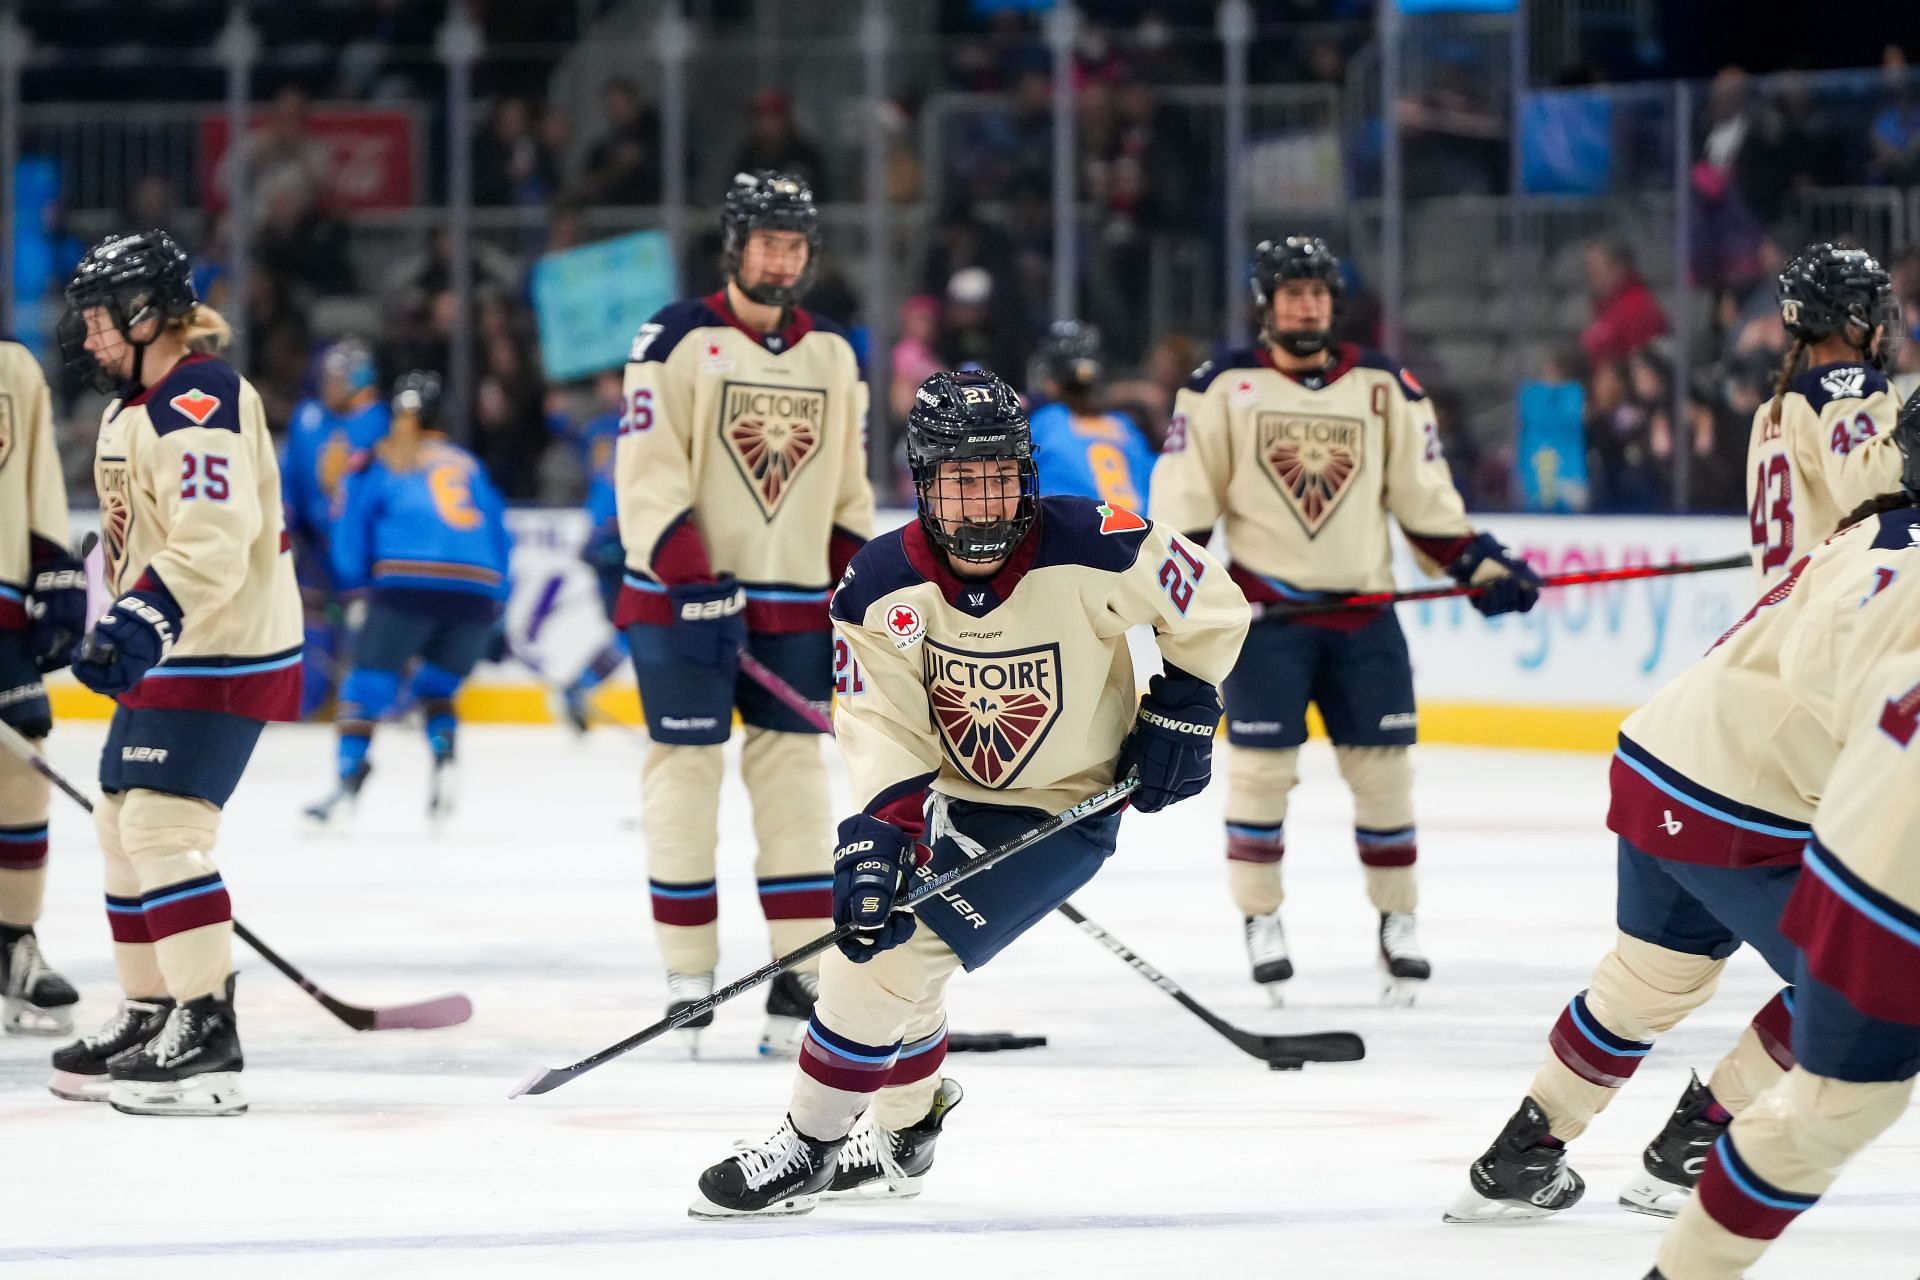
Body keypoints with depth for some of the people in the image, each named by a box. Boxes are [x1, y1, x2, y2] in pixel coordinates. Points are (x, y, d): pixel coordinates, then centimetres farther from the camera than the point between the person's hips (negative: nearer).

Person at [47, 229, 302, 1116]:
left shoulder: (197, 401, -19)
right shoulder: (136, 405, 16)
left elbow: (214, 535, -30)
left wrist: (145, 618, -37)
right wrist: (121, 628, 25)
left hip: (226, 652, -11)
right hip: (166, 651, 11)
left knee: (162, 825, -18)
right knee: (123, 826, 15)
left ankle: (206, 1036, -18)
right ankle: (150, 1016, 24)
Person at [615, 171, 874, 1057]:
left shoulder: (832, 355, 11)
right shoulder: (678, 342, -6)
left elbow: (850, 490, 16)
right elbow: (647, 474, -12)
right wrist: (691, 581, -21)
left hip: (792, 604, 4)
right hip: (681, 598, -4)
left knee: (794, 777, 1)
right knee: (685, 773, -4)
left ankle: (801, 976, 3)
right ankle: (689, 979, 3)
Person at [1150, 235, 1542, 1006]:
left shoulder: (1384, 388, 6)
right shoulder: (1222, 389, 0)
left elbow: (1424, 494, 9)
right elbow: (1184, 494, 0)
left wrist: (1480, 565, 2)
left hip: (1363, 607, 2)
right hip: (1265, 605, -2)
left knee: (1382, 764, 2)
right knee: (1261, 763, -6)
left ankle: (1397, 923, 13)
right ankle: (1261, 921, 4)